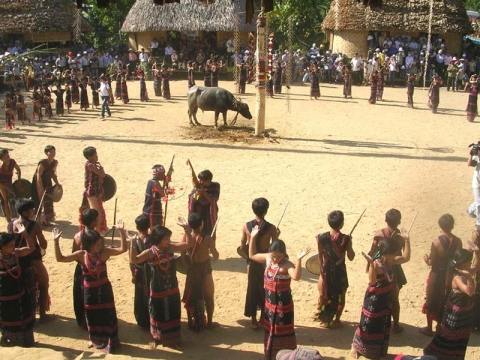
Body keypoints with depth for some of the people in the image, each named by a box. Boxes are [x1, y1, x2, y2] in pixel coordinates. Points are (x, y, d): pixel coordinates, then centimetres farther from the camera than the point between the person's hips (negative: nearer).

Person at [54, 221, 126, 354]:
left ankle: (110, 342, 27)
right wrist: (56, 241, -25)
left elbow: (122, 249, -21)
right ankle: (95, 340, 42)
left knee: (108, 315, 8)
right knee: (91, 316, 18)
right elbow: (60, 258, -14)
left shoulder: (104, 252, -16)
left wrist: (122, 231, -32)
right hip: (89, 291, 2)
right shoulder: (81, 255, -14)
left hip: (104, 289, -1)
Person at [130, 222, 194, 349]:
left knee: (173, 315, 16)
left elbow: (189, 244, -3)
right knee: (157, 316, 16)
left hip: (172, 290, 3)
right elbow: (133, 260, -30)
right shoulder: (150, 253, -18)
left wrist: (186, 229, -16)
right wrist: (132, 243, -38)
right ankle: (155, 338, 40)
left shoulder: (170, 248, -7)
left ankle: (172, 340, 35)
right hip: (157, 292, -3)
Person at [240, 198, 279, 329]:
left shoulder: (246, 226, -9)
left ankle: (254, 320, 19)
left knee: (252, 289, 13)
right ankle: (263, 318, 25)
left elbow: (242, 246, -2)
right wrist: (276, 236, 10)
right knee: (265, 290, 16)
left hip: (252, 261, 1)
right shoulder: (271, 228, -15)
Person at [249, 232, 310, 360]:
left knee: (284, 331, 4)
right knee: (270, 330, 22)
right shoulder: (267, 258, -3)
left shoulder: (287, 265, -24)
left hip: (283, 303, -7)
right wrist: (253, 237, 5)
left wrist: (299, 260, -52)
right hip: (269, 302, 7)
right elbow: (252, 255, 12)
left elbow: (296, 277, -42)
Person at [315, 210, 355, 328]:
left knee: (324, 296, 19)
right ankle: (337, 320, 28)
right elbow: (351, 257, -6)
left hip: (327, 271, 1)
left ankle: (325, 320, 26)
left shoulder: (321, 238, -14)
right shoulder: (346, 239, -17)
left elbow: (320, 257, -3)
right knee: (340, 296, 20)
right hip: (340, 272, -1)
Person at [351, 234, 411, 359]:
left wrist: (406, 240, -1)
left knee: (383, 326, 17)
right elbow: (372, 281, -35)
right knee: (368, 325, 4)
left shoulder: (391, 262, -2)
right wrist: (371, 264, -48)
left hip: (385, 299, 8)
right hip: (374, 300, -8)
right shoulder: (376, 264, -26)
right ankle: (355, 346, 23)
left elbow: (406, 258, 8)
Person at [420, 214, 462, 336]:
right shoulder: (458, 241, -11)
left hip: (437, 275, -3)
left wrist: (426, 258, 6)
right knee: (446, 301, 21)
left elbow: (431, 262, -16)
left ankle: (429, 328, 25)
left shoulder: (436, 242, -23)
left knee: (432, 301, 14)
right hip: (451, 275, 3)